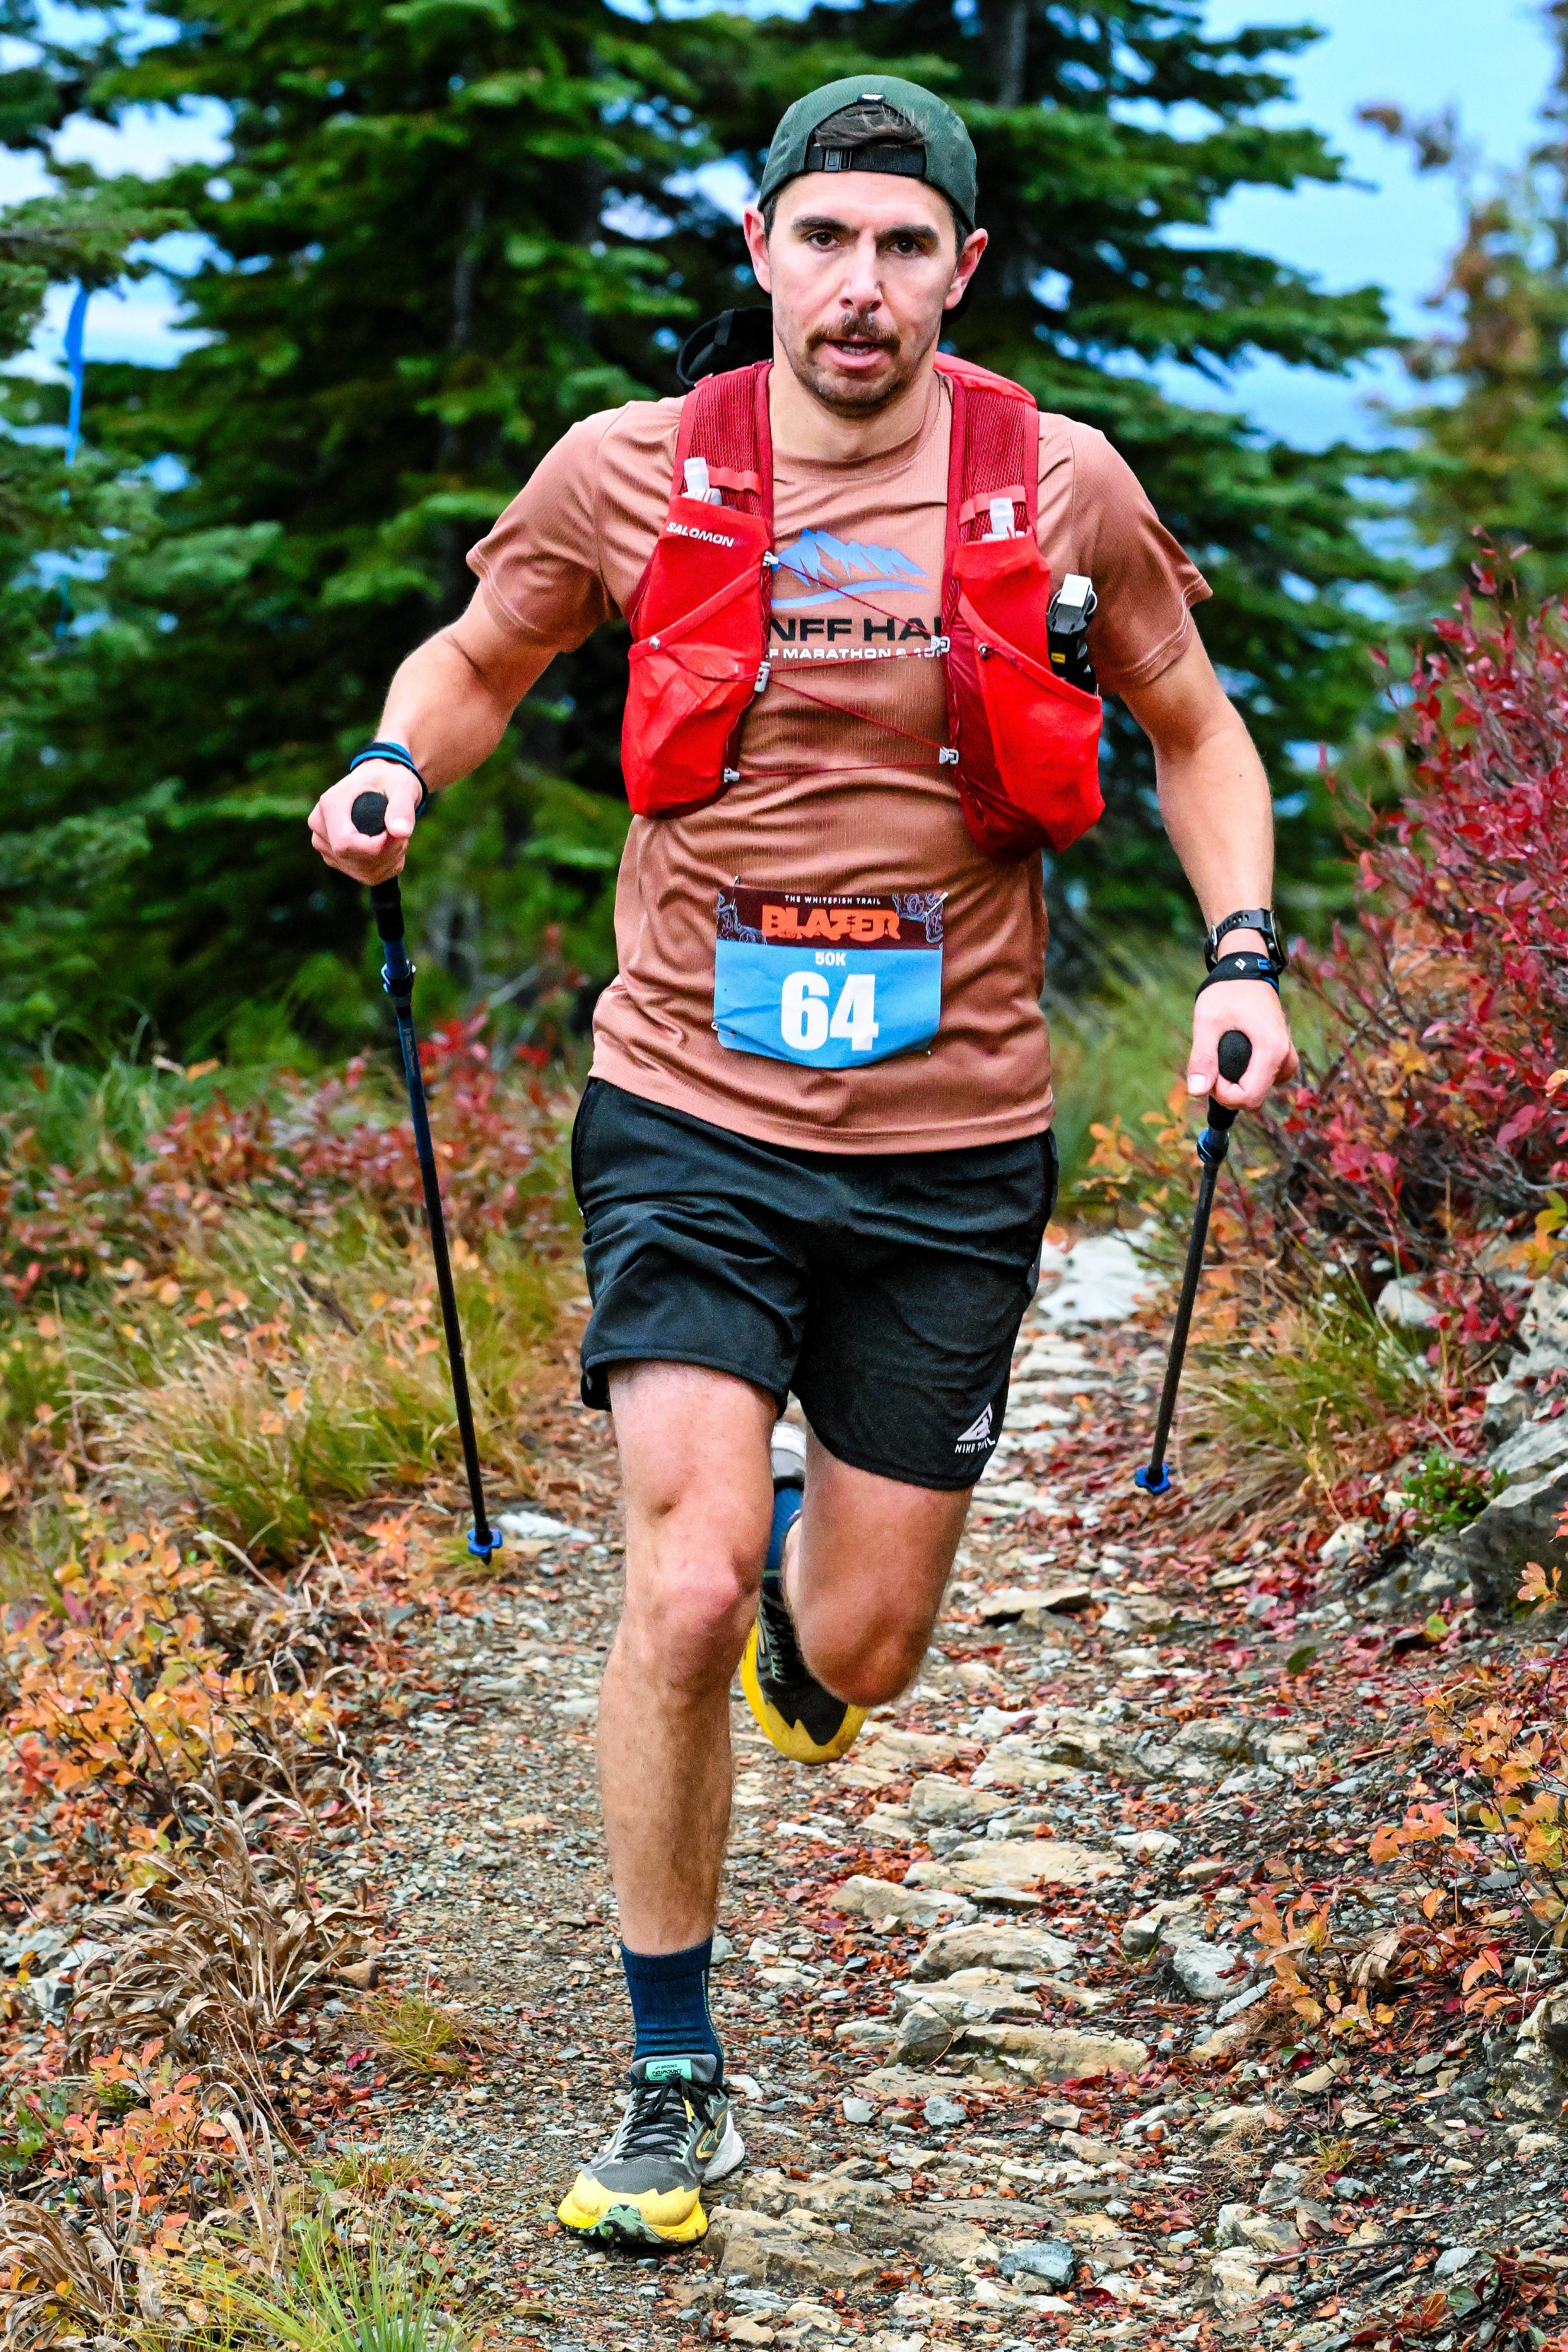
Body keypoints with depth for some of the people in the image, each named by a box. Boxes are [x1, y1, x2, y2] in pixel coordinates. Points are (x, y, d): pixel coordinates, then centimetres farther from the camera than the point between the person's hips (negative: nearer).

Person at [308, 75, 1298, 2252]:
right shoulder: (631, 475, -4)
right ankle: (674, 2083, 4)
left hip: (951, 1149, 1)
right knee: (686, 1597, -15)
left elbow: (1191, 726, 13)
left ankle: (813, 1582, 49)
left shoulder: (1061, 489, -3)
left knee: (855, 1654, 7)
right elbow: (483, 656, 14)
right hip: (697, 1122, -1)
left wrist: (1245, 951, -3)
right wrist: (400, 761, -8)